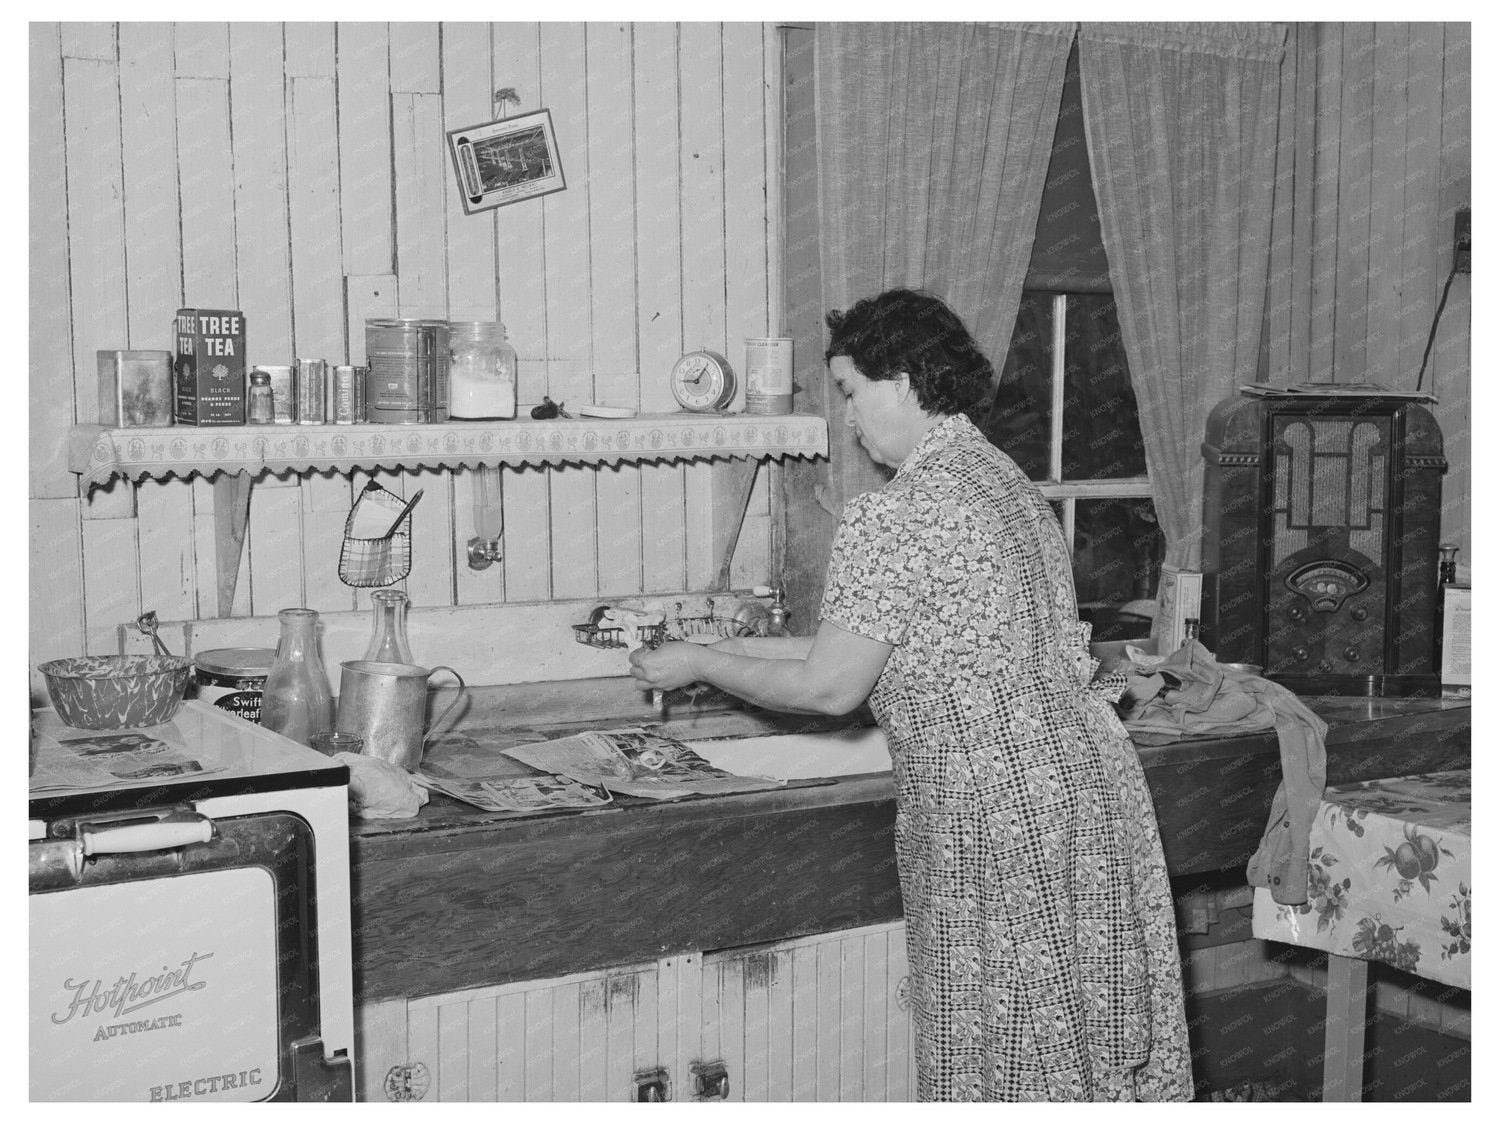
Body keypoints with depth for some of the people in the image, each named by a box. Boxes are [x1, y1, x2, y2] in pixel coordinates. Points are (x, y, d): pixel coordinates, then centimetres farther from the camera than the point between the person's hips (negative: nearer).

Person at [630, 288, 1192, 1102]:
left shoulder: (890, 516, -15)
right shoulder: (1007, 481, 14)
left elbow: (830, 687, -13)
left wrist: (698, 666, 2)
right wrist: (730, 644, 19)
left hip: (998, 816, -9)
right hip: (1092, 783, 9)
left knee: (1006, 1069, 4)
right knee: (1102, 1050, 16)